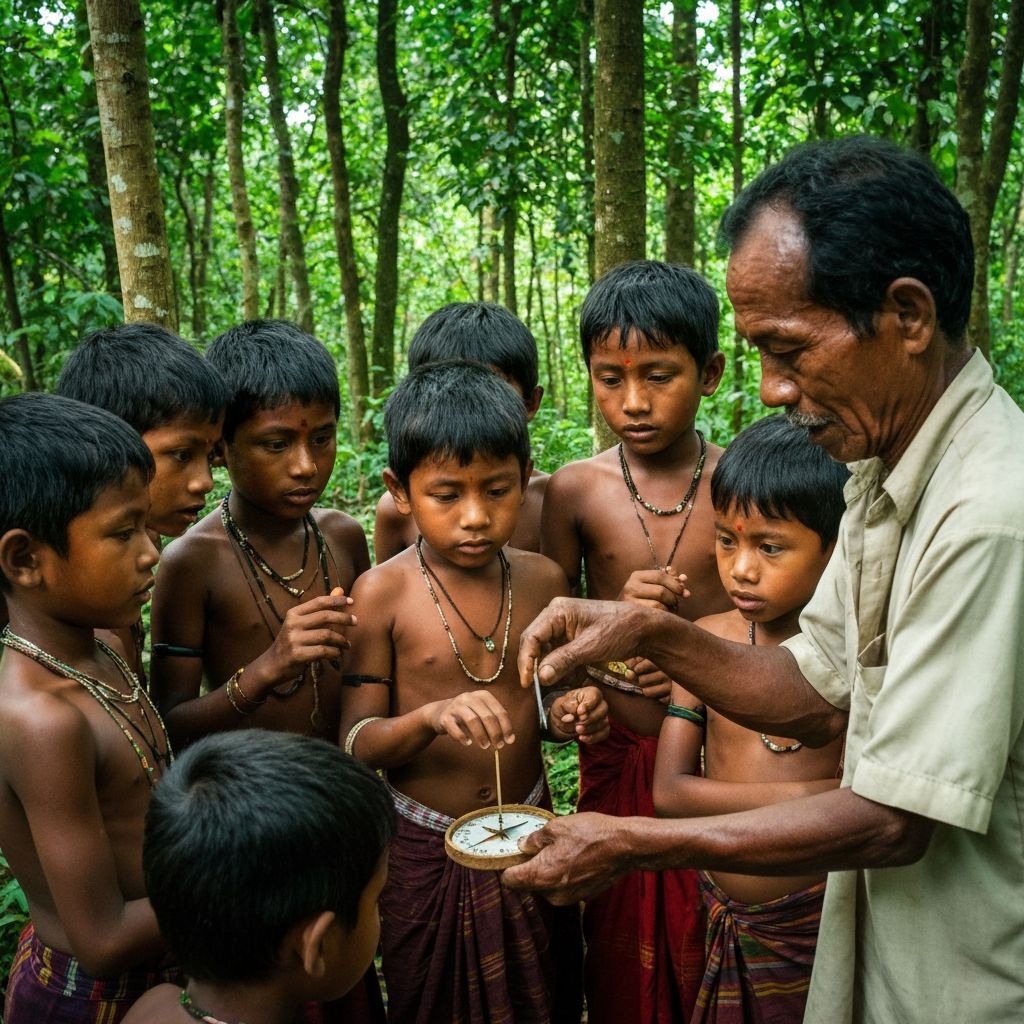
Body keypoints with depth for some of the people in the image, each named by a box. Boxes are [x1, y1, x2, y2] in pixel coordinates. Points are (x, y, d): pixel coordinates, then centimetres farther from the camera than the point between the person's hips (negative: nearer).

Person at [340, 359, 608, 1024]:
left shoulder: (543, 581, -4)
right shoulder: (382, 594, -13)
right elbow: (355, 744, -13)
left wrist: (570, 715, -13)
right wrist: (432, 717, -32)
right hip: (424, 851, -2)